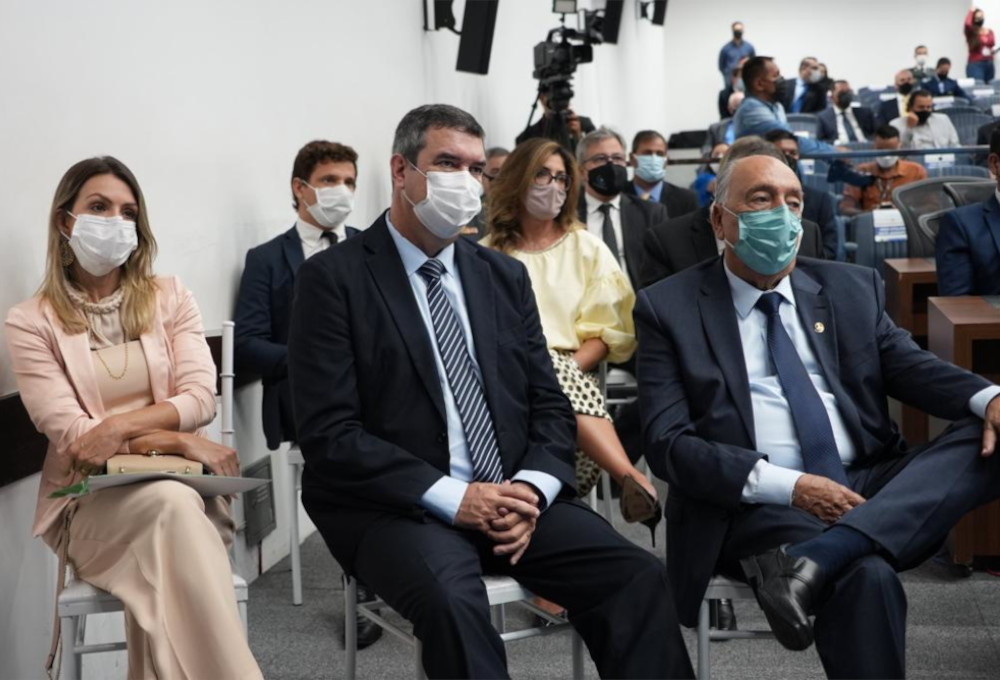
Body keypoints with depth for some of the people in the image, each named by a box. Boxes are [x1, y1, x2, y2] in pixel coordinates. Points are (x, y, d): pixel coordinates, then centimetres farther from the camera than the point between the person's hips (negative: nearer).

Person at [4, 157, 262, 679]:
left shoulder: (169, 297, 10)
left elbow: (201, 397, -1)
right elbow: (70, 436, -7)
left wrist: (121, 426, -17)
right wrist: (179, 441, -16)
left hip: (180, 483, 2)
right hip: (90, 498, -2)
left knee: (170, 510, -35)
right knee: (170, 505, -35)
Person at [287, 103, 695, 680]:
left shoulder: (506, 275, 14)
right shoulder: (335, 278, -3)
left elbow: (551, 406, 12)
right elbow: (331, 434, -10)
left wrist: (531, 488, -10)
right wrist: (455, 498, -18)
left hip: (514, 495, 5)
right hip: (396, 506, -4)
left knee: (639, 577, -19)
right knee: (453, 600, -35)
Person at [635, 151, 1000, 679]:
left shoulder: (852, 288, 17)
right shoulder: (669, 308, 4)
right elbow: (668, 443, -4)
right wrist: (789, 486, -18)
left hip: (874, 483, 6)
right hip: (760, 506, -6)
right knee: (866, 578, -37)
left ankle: (813, 557, -32)